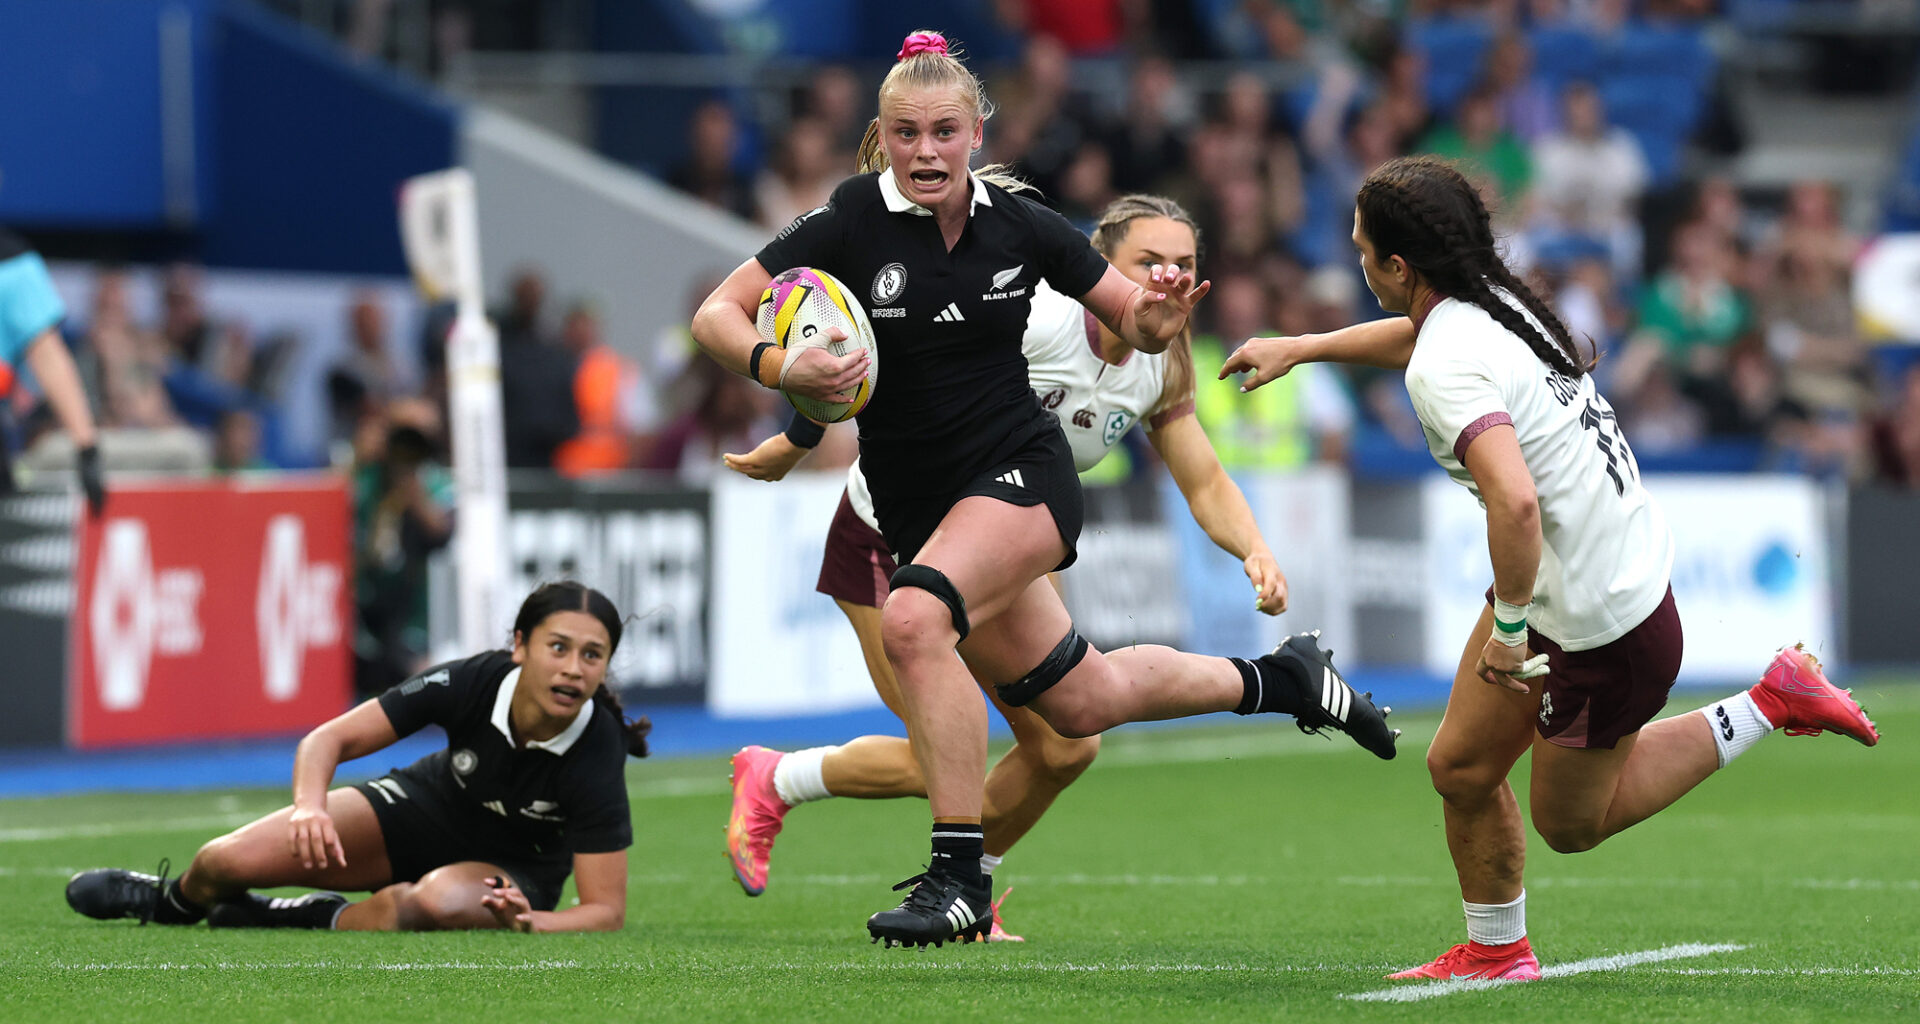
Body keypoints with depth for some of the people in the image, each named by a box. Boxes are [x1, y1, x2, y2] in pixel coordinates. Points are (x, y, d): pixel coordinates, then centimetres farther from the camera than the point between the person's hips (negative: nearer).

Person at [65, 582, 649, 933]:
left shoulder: (596, 759, -31)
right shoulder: (471, 683, -27)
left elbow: (607, 913, -26)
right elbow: (328, 739, -20)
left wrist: (528, 924, -45)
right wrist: (311, 805, -41)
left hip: (510, 873, -2)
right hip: (427, 808, 2)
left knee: (434, 901, -41)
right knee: (227, 861, -11)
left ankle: (321, 920, -8)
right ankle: (174, 901, 28)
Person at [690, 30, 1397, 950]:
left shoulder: (1017, 224, -6)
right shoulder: (852, 220, -10)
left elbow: (1135, 322, 7)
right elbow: (717, 315, -13)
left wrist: (1159, 314, -16)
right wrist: (779, 368, -33)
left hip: (1020, 471, -3)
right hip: (911, 505, 3)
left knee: (914, 617, -32)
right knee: (1080, 702, 15)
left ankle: (960, 877, -27)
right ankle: (1275, 678, 41)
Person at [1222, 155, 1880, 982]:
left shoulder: (1446, 368, -28)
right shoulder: (1490, 301, 1)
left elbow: (1515, 501, -42)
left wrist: (1511, 625, -29)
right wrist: (1299, 348, 32)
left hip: (1603, 626, -9)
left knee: (1571, 823, 12)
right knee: (1461, 767, 15)